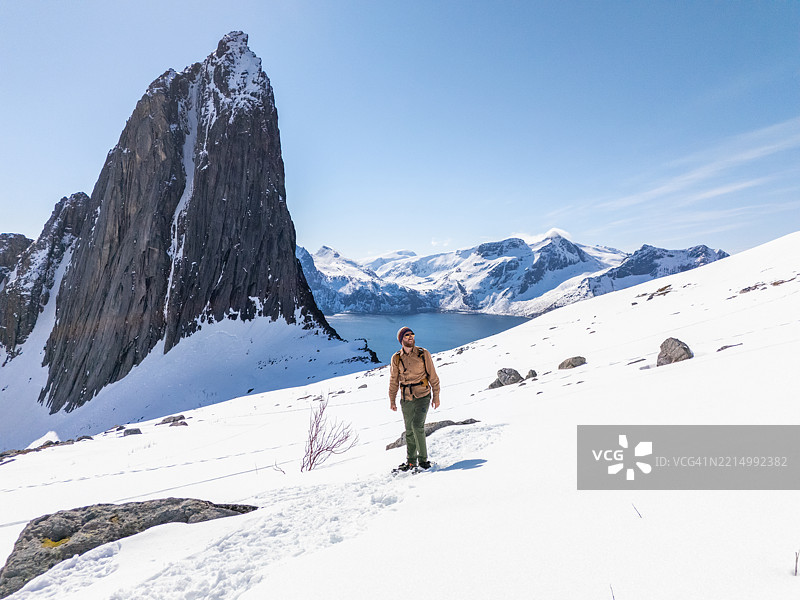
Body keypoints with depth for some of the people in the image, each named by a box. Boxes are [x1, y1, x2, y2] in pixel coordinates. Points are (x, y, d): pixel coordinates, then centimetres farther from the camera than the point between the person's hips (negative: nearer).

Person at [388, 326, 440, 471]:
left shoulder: (423, 354, -4)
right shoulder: (396, 358, 0)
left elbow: (432, 376, 1)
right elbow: (393, 380, 9)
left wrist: (436, 396, 1)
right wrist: (392, 400, 9)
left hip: (423, 396, -2)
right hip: (406, 399, 3)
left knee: (418, 426, -15)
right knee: (409, 430, 10)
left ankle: (423, 458, 1)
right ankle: (411, 461, 25)